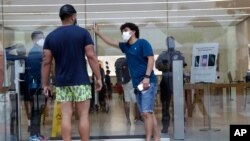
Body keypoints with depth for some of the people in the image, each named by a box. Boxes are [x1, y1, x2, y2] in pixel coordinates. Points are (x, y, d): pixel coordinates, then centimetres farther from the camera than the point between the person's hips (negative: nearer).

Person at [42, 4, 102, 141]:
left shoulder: (51, 36, 6)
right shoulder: (83, 32, -2)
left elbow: (46, 62, 3)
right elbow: (91, 56, -7)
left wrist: (45, 84, 8)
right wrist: (98, 77, -2)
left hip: (61, 82, 3)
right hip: (80, 81, -3)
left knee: (66, 116, 4)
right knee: (83, 115, 3)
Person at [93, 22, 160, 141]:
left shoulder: (142, 43, -2)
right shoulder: (125, 46, 18)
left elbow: (151, 59, -10)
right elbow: (111, 42, 28)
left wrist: (147, 77, -19)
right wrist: (98, 33, 24)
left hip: (147, 83, -7)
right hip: (137, 84, 7)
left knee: (146, 113, -12)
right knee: (149, 113, 7)